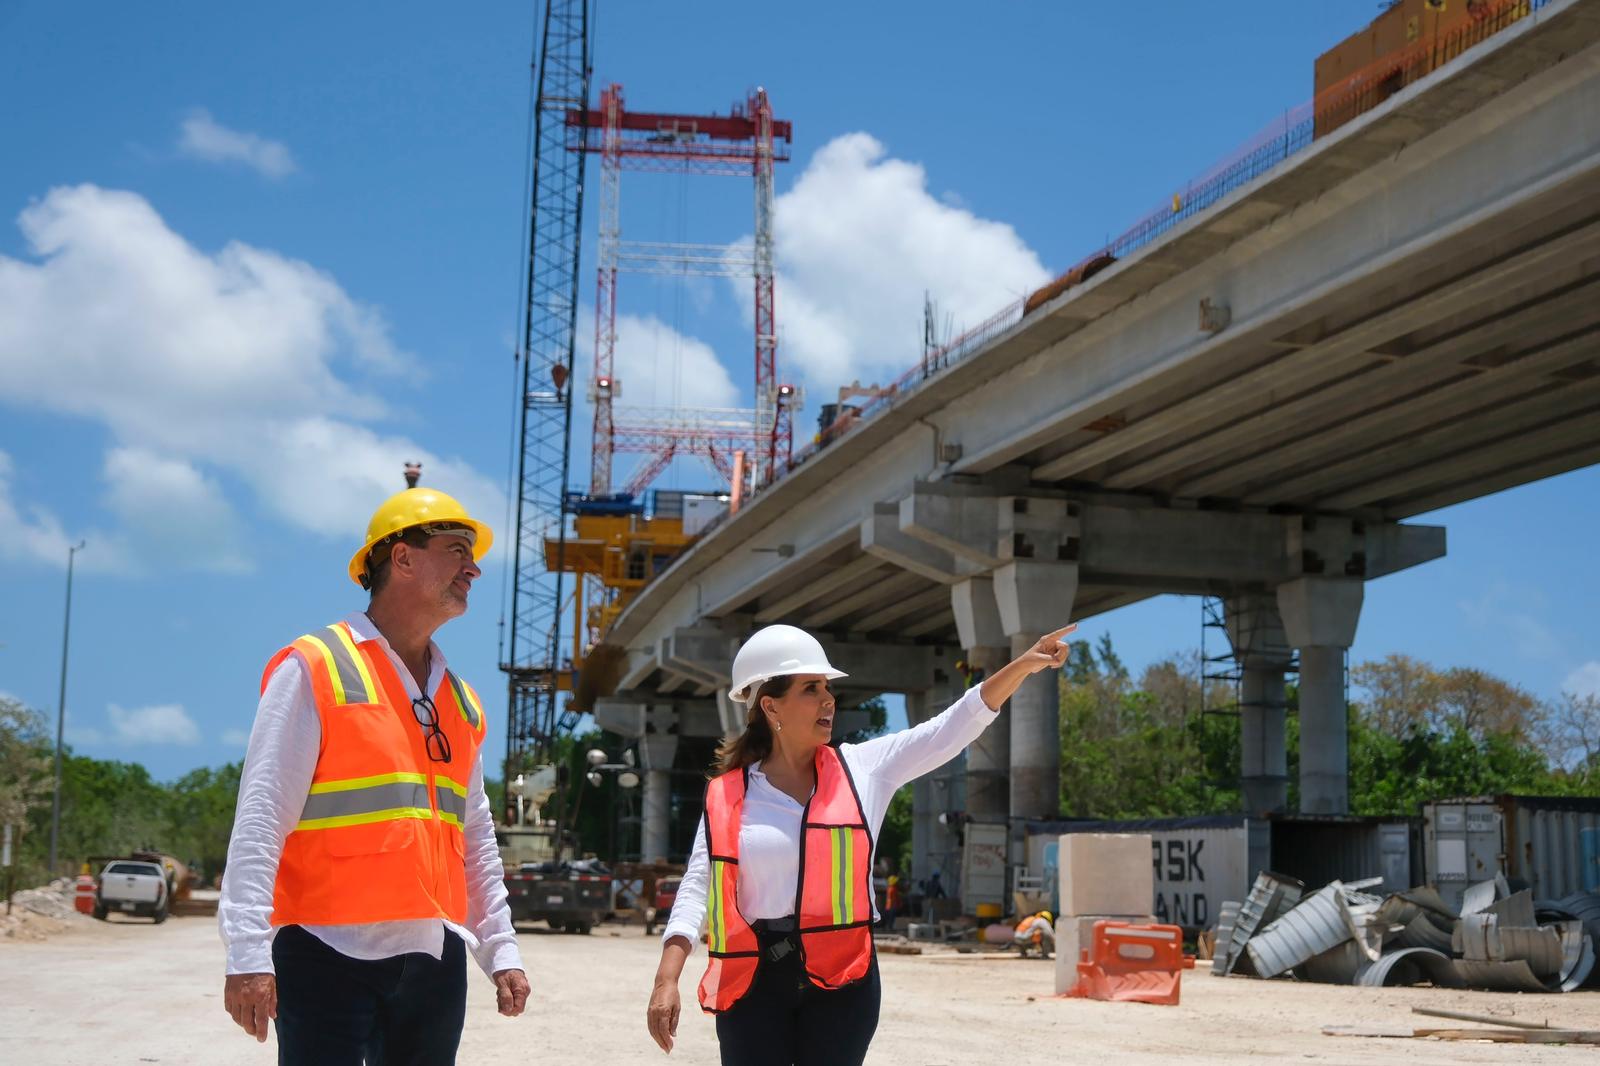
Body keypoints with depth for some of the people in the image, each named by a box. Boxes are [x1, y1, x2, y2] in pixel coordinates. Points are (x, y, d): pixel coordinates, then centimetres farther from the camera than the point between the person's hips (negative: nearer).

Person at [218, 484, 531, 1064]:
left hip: (435, 962, 7)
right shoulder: (316, 669, -4)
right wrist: (248, 955, -18)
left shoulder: (462, 702, 16)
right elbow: (260, 821, -11)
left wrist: (501, 950, 15)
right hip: (329, 955, -7)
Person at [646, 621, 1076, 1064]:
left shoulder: (862, 768, 5)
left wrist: (1025, 664, -8)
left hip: (841, 977, 1)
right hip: (753, 979, -1)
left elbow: (955, 727, 1)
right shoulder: (727, 796, 2)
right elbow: (698, 887, -2)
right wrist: (667, 978, -13)